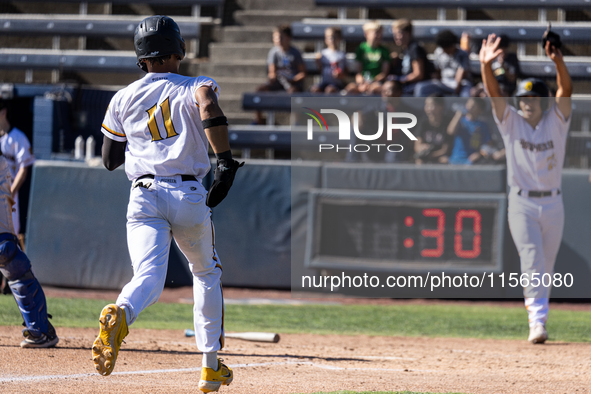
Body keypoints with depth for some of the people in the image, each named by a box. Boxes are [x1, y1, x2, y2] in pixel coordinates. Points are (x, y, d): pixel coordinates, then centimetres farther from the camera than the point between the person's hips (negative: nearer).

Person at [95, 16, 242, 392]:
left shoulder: (123, 99, 12)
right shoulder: (194, 88, 5)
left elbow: (109, 160, 18)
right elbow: (210, 111, -21)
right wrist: (226, 163, -22)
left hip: (143, 197, 1)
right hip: (189, 195, -1)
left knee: (149, 278, -14)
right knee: (207, 273, 22)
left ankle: (119, 315, -51)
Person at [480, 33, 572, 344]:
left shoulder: (556, 121, 1)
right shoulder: (511, 122, 2)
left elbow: (566, 91, -16)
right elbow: (494, 93, -14)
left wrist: (559, 62, -35)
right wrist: (486, 66, -33)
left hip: (553, 203, 2)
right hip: (522, 204, -2)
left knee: (546, 266, 8)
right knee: (531, 260, -15)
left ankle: (538, 317, 21)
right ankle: (537, 322, -22)